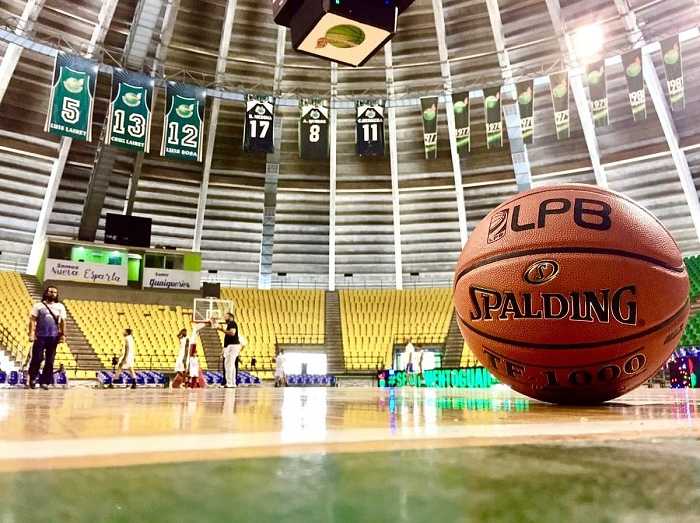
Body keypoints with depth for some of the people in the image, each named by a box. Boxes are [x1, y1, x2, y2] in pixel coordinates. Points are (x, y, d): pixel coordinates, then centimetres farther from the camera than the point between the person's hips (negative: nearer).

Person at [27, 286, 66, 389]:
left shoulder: (60, 307, 11)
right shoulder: (38, 306, 6)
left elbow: (62, 322, 10)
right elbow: (32, 320, 1)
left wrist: (63, 335, 1)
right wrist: (31, 333, -10)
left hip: (53, 337, 2)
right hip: (40, 336, -2)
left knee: (50, 361, 2)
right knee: (37, 358, -4)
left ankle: (45, 381, 9)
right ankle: (32, 378, 15)